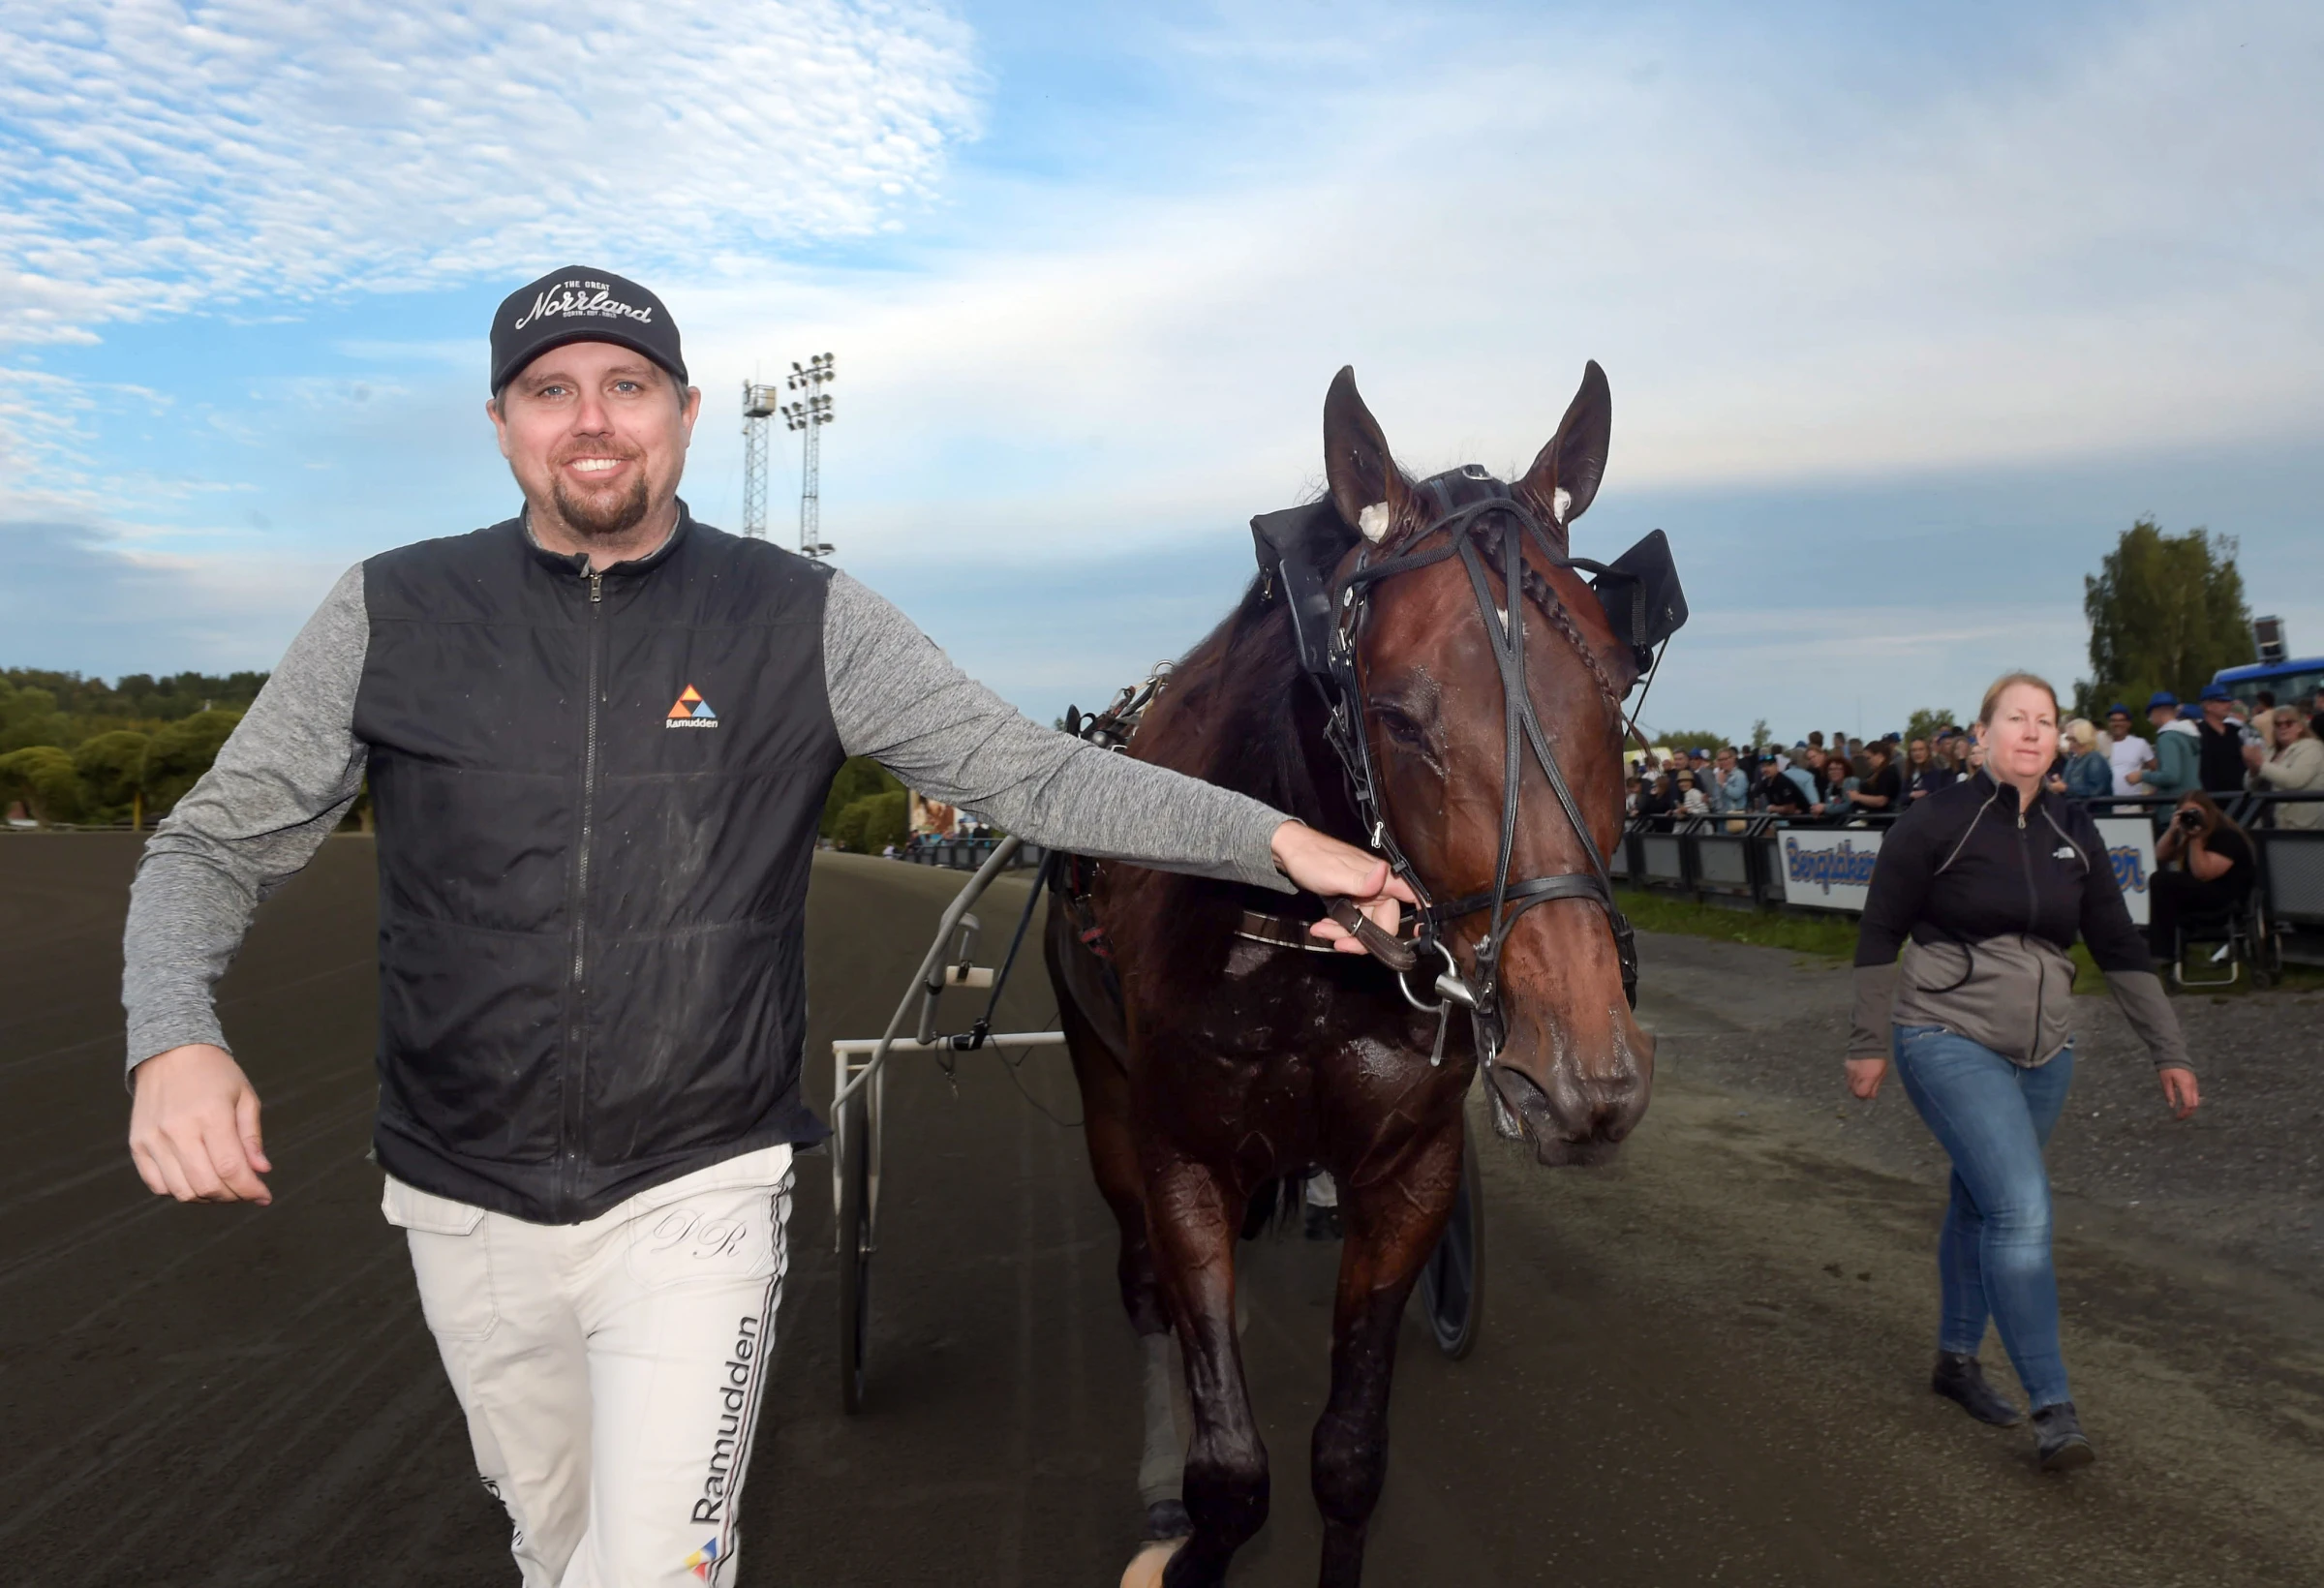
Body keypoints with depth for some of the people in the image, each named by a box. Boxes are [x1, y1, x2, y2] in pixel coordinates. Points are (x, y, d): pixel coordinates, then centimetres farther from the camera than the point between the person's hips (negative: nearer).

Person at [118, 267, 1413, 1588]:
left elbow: (1031, 773, -8)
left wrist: (1272, 839, -17)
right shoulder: (391, 618, -5)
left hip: (698, 1194, -2)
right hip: (466, 1208, 3)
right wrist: (174, 1039, -20)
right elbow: (218, 845, 0)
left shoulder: (806, 624, -8)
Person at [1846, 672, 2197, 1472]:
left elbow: (2119, 946, 9)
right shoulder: (1935, 823, -11)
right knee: (2022, 1211, -14)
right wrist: (1868, 1044, -6)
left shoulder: (2073, 832, 4)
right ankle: (2053, 1407, -6)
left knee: (1980, 1205, 16)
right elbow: (1878, 936, -6)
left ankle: (1957, 1357, 33)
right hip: (1950, 1041, -5)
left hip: (2043, 1052, 6)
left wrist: (2170, 1052, 8)